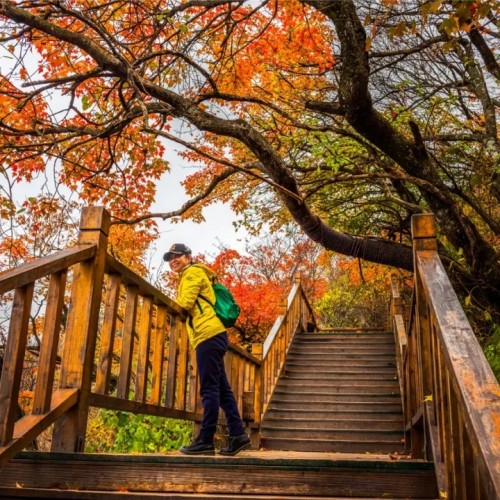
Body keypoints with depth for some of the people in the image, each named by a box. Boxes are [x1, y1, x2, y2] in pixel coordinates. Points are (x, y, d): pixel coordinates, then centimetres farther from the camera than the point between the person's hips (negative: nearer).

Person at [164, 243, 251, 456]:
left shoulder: (192, 272, 2)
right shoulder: (191, 276, 31)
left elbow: (185, 303, -11)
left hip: (208, 335, -10)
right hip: (211, 335, 10)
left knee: (210, 389, -9)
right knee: (221, 389, 8)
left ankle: (205, 440, -8)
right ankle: (238, 435, 9)